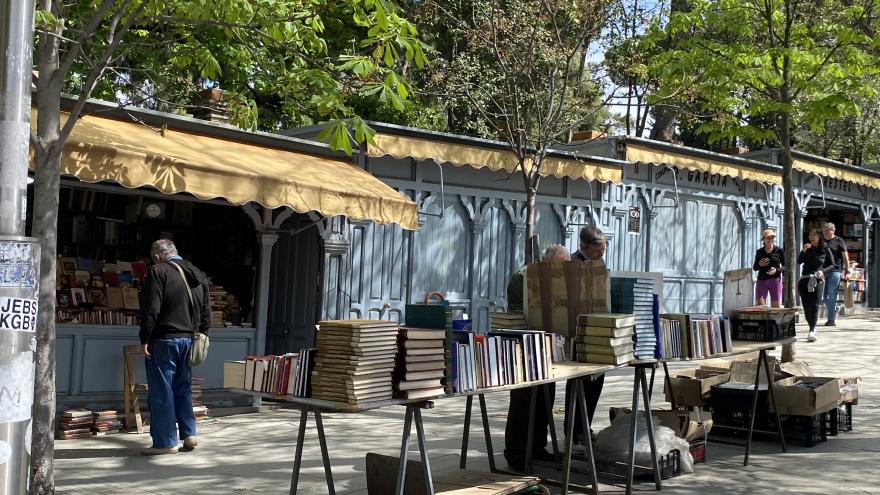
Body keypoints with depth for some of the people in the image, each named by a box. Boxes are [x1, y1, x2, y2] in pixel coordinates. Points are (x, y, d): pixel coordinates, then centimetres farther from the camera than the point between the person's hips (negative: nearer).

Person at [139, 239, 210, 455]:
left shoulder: (158, 272, -9)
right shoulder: (198, 276, 12)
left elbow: (151, 310, -15)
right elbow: (206, 313, 14)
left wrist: (144, 340, -10)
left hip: (164, 340, -7)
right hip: (189, 340, 7)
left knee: (161, 391, 0)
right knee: (183, 388, 17)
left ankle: (165, 442, 4)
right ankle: (189, 433, 14)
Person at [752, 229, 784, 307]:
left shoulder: (779, 250, 3)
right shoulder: (759, 252, 9)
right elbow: (754, 268, 15)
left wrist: (777, 270, -15)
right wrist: (759, 264, -6)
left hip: (775, 280, -2)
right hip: (761, 280, 2)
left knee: (776, 306, -2)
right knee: (759, 306, -10)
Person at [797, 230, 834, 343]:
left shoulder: (825, 250, 6)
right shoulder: (808, 249, 13)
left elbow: (832, 265, 7)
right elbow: (799, 261, 2)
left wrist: (823, 271, -11)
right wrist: (803, 251, -13)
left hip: (818, 280, -4)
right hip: (804, 280, 4)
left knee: (814, 305, -15)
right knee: (806, 306, 4)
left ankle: (812, 332, -23)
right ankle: (812, 328, 19)